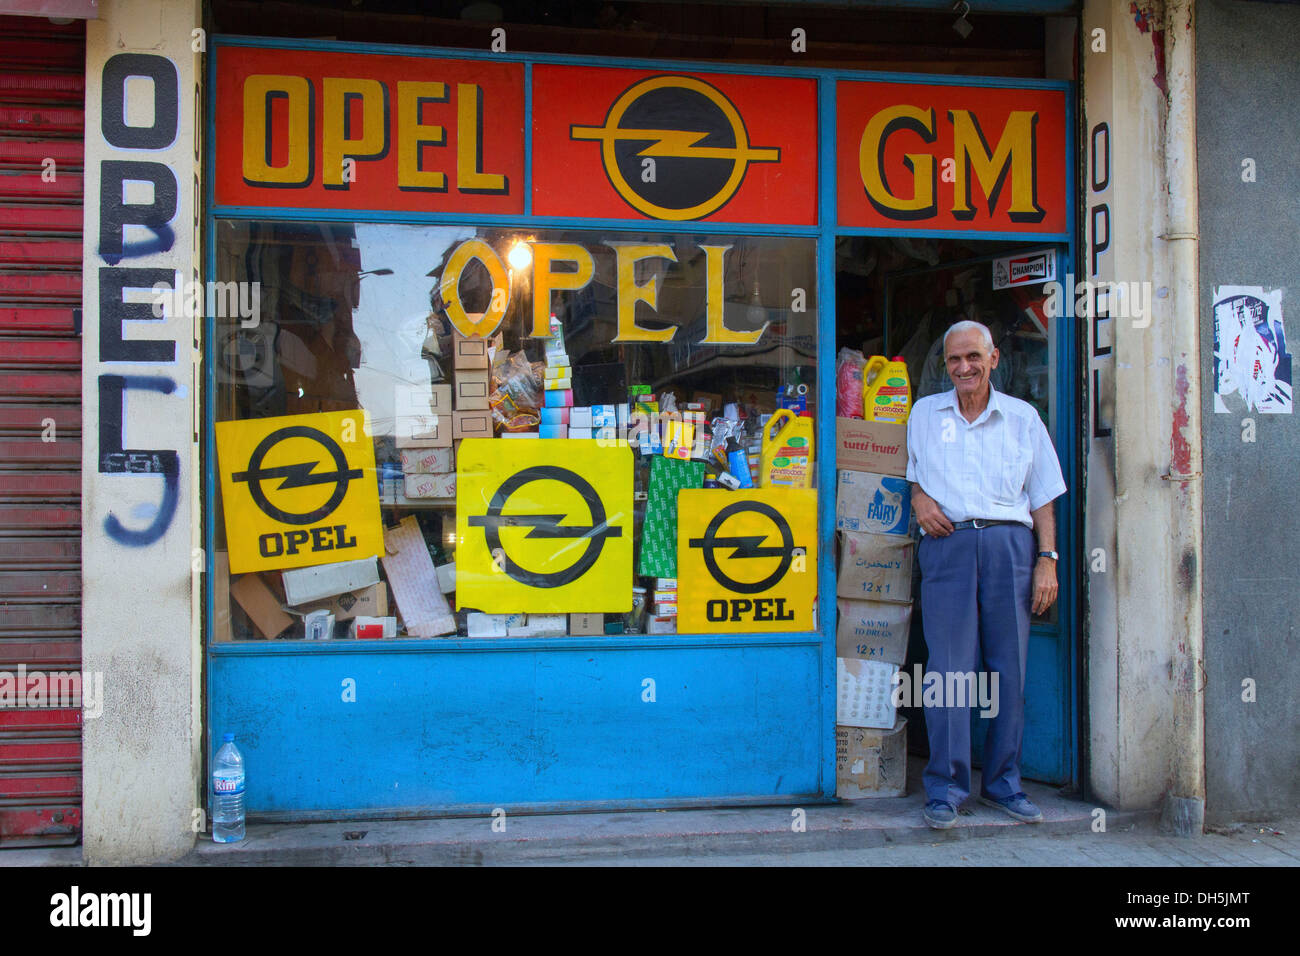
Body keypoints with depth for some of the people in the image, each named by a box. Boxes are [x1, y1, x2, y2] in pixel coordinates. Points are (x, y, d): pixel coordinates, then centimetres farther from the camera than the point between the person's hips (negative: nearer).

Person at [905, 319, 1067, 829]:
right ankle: (945, 788, 1)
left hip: (1009, 543, 1)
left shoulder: (1023, 417, 13)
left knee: (1009, 668, 3)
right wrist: (918, 497, 2)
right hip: (946, 543, 0)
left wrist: (1048, 558, 2)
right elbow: (908, 471, 25)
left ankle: (1003, 783, 14)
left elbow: (1043, 496, 11)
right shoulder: (924, 413, 16)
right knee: (949, 668, -5)